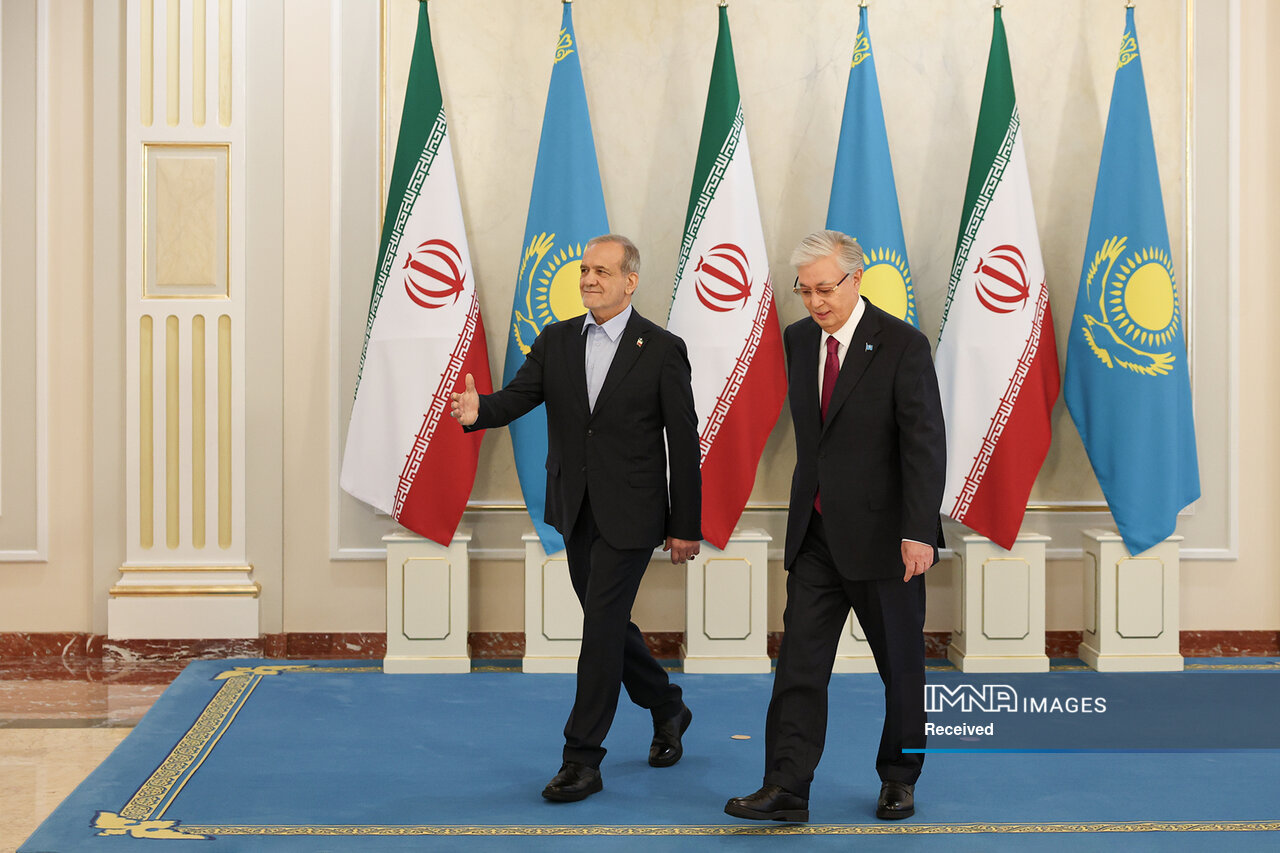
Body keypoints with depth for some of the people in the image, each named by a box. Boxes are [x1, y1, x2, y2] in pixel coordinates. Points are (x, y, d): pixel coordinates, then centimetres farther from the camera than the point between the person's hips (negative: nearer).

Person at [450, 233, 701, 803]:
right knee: (608, 621, 15)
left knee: (601, 625, -8)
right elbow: (518, 396, -5)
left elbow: (684, 442, -5)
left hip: (629, 515, -5)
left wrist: (685, 526, -5)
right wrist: (478, 410, -29)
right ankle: (666, 709, 38)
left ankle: (582, 760, 0)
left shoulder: (662, 350, -7)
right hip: (575, 510, 5)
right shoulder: (556, 341, 5)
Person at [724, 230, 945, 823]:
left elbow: (925, 444, -14)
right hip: (815, 532, 5)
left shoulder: (903, 345, -10)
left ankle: (899, 778, 23)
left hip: (882, 531, -5)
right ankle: (786, 788, -1)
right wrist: (808, 501, 14)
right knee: (799, 660, -1)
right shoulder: (798, 339, 7)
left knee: (901, 663, 8)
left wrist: (918, 531, -21)